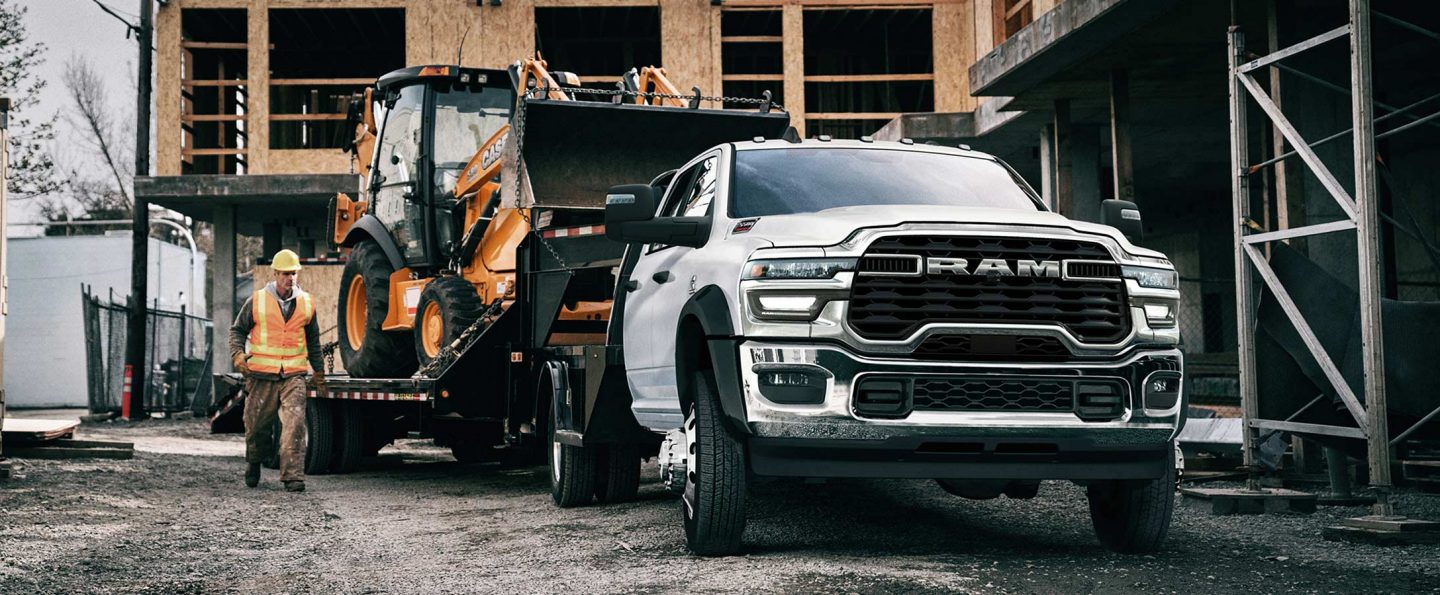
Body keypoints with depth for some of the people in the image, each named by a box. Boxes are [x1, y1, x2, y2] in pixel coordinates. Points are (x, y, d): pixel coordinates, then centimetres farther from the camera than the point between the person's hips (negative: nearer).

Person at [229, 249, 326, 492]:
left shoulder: (306, 303, 8)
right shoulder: (257, 301, 1)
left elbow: (313, 341, 19)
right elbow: (238, 330, 10)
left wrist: (318, 372, 22)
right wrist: (237, 354, -8)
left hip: (294, 375, 1)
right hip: (261, 375, 0)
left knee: (294, 424, -14)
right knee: (257, 426, 10)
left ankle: (293, 476, -14)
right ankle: (253, 463, 38)